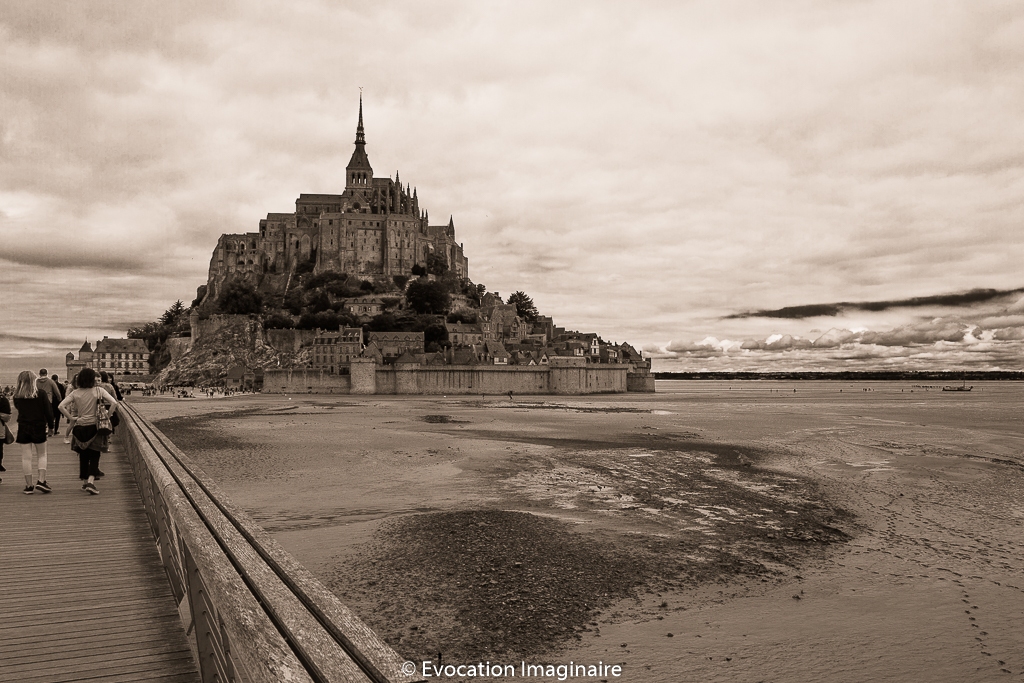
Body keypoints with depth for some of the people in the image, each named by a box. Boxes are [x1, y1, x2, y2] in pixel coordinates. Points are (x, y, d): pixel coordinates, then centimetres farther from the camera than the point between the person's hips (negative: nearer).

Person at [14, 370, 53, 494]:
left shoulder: (17, 396, -3)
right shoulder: (41, 394, -9)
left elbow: (18, 408, 12)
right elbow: (48, 411, -6)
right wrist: (50, 423, 8)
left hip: (23, 427, 2)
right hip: (38, 427, -2)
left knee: (26, 457, 5)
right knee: (41, 455, 12)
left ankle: (29, 486, 7)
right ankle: (41, 481, -1)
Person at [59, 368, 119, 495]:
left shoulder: (75, 393, 0)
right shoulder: (99, 391, -7)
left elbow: (61, 406, -9)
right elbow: (114, 403, -16)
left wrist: (71, 419, -2)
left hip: (79, 426, 3)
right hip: (94, 426, -3)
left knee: (83, 456, 15)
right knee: (94, 456, 2)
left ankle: (86, 482, 24)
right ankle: (90, 481, -15)